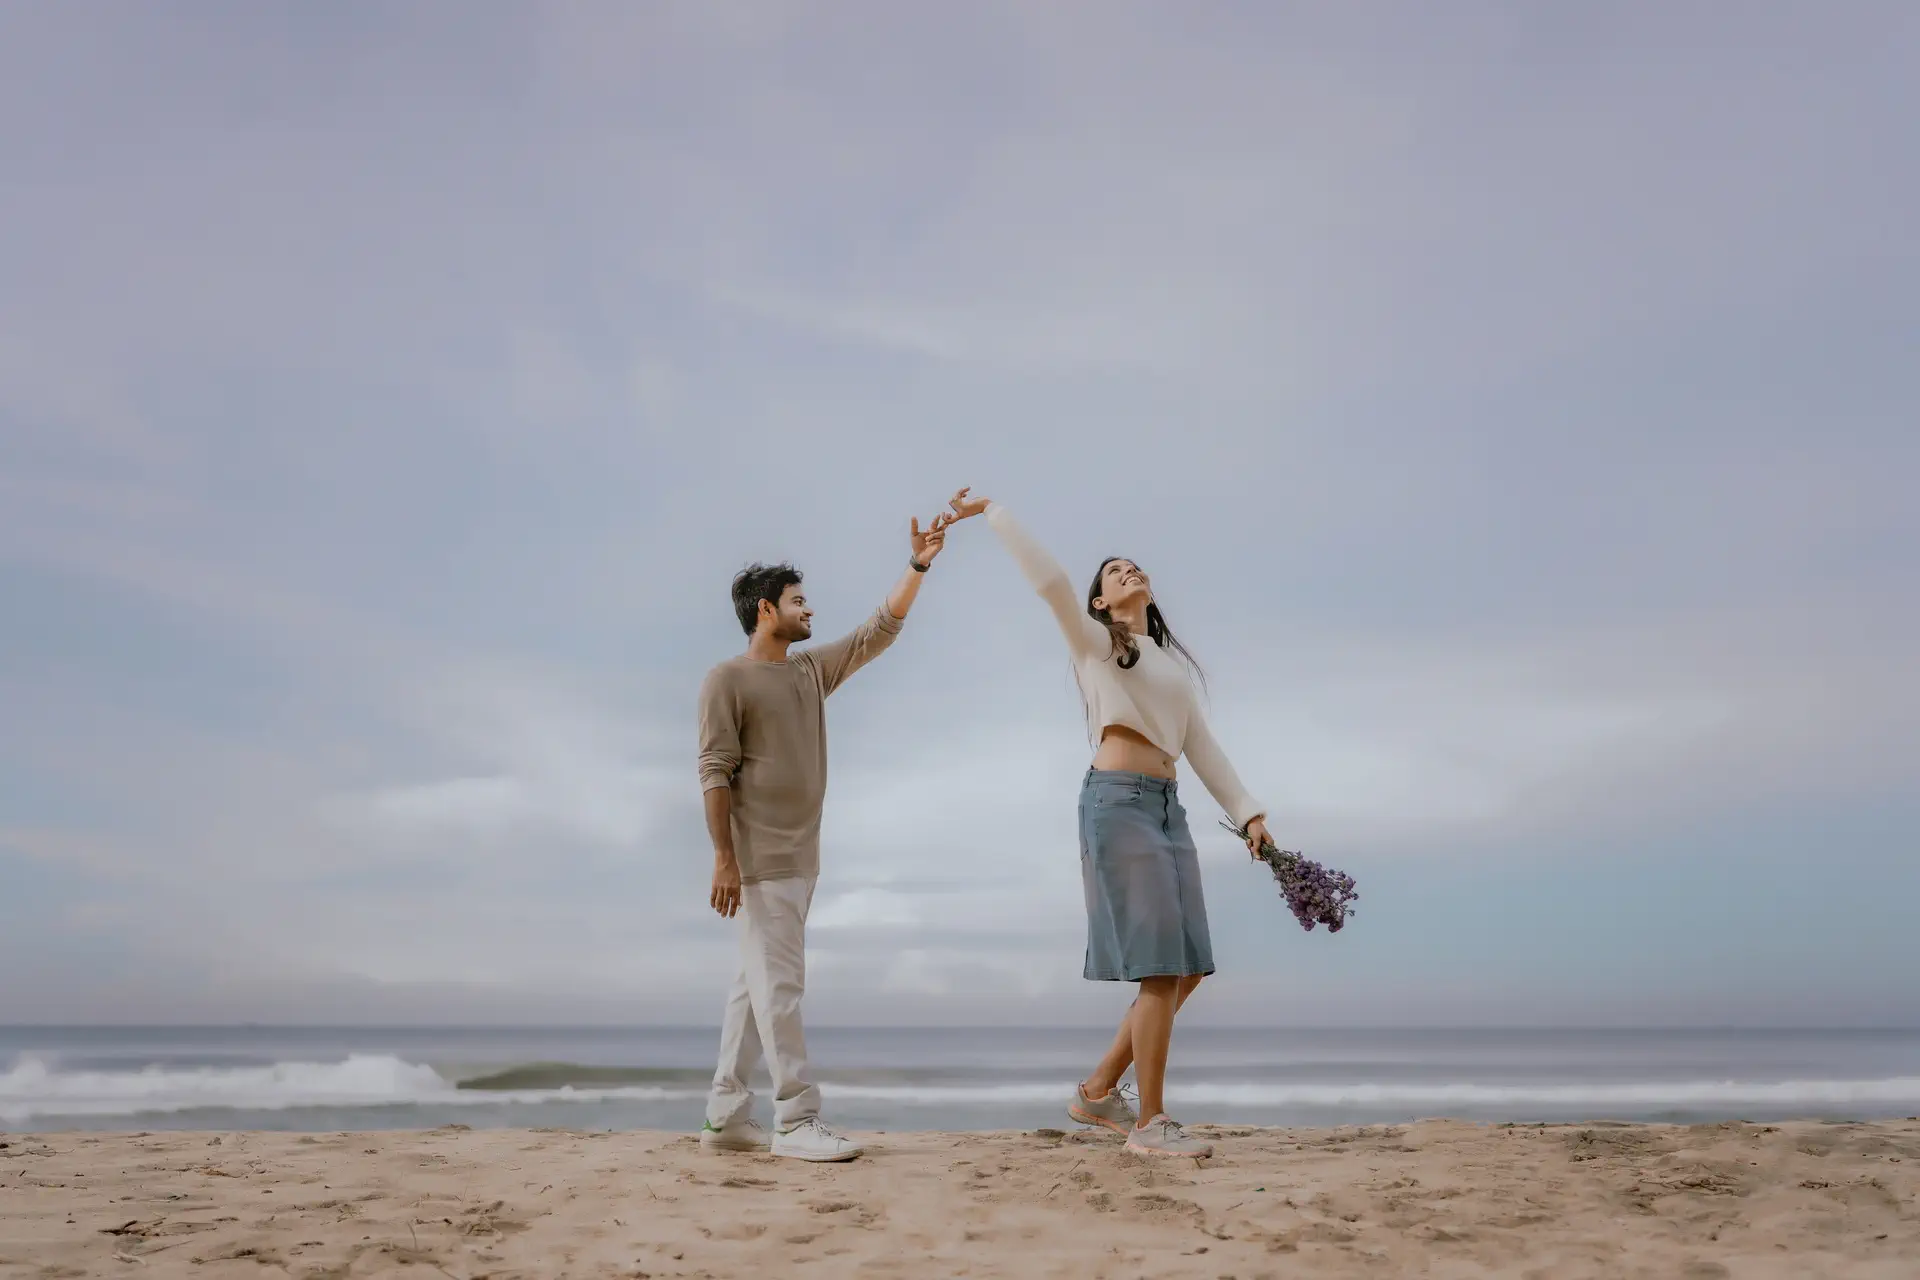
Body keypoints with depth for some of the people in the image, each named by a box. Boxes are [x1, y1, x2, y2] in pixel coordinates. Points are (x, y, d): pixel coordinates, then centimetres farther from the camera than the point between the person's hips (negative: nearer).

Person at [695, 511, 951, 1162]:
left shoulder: (813, 670, 17)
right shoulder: (727, 681, -5)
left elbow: (879, 631, 18)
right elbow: (715, 772, -11)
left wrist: (917, 566, 9)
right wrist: (724, 857, -18)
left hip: (800, 858, 8)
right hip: (759, 860, -8)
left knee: (757, 985, 9)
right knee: (780, 984, -10)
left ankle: (725, 1115, 15)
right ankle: (797, 1120, -8)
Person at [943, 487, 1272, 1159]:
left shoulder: (1173, 661, 24)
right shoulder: (1094, 641, 6)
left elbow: (1202, 746, 20)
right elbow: (1052, 581, -10)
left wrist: (1247, 810, 12)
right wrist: (993, 513, -11)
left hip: (1167, 807, 7)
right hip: (1117, 800, -7)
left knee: (1187, 969, 4)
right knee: (1161, 966, -12)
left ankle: (1098, 1091, 17)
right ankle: (1149, 1122, -4)